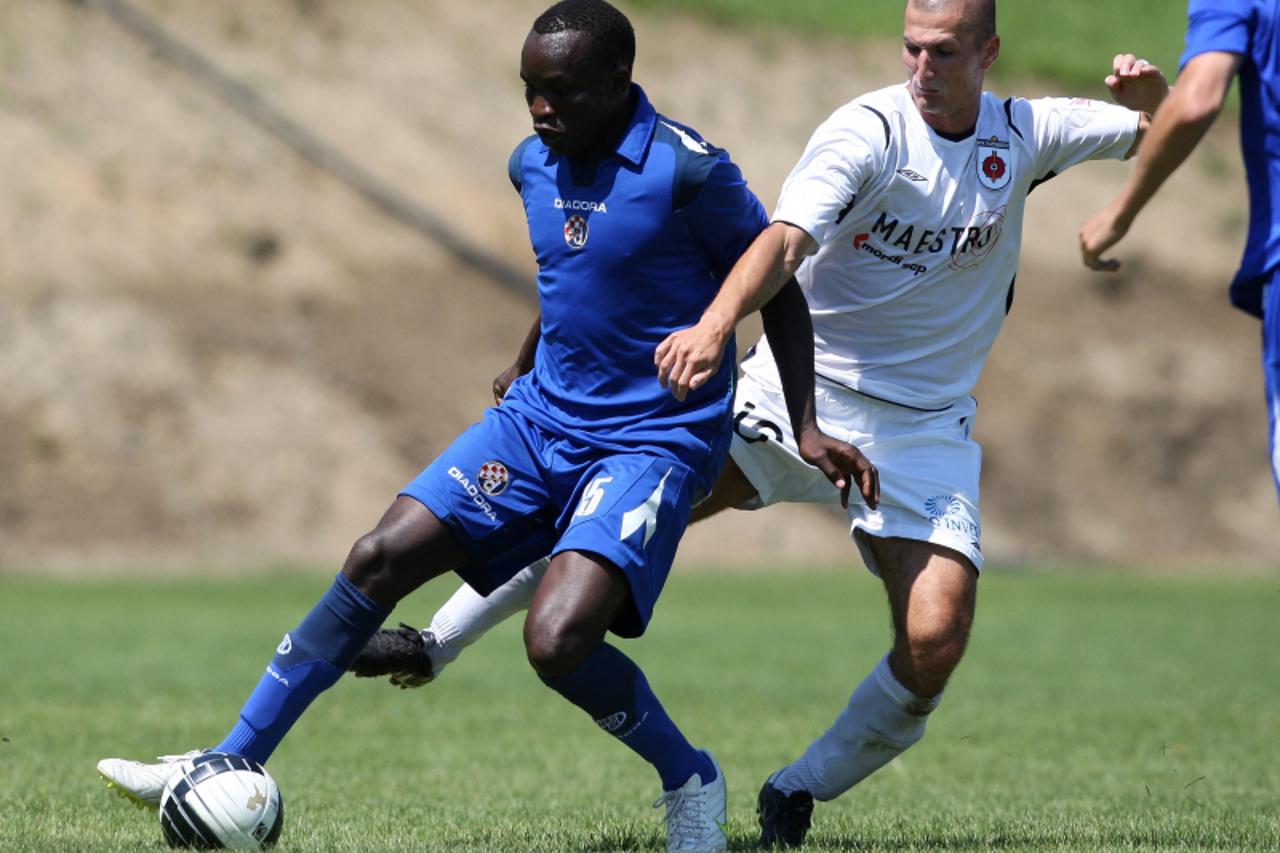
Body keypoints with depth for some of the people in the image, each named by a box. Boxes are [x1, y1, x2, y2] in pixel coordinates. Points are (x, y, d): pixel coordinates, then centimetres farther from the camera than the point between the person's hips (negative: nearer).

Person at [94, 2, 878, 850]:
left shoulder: (687, 170, -17)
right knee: (381, 557, -5)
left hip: (655, 442, -7)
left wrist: (807, 426, -8)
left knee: (558, 638, -25)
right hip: (540, 416, 7)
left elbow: (777, 287, -6)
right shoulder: (534, 165, 4)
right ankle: (230, 769, 3)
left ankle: (690, 783, 2)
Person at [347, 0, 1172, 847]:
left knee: (934, 643, -17)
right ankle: (437, 644, -4)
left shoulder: (1023, 134, 1)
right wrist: (714, 326, -48)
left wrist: (1149, 96, -11)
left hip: (925, 428, 2)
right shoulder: (868, 131, -12)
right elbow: (785, 238, -29)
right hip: (796, 391, -2)